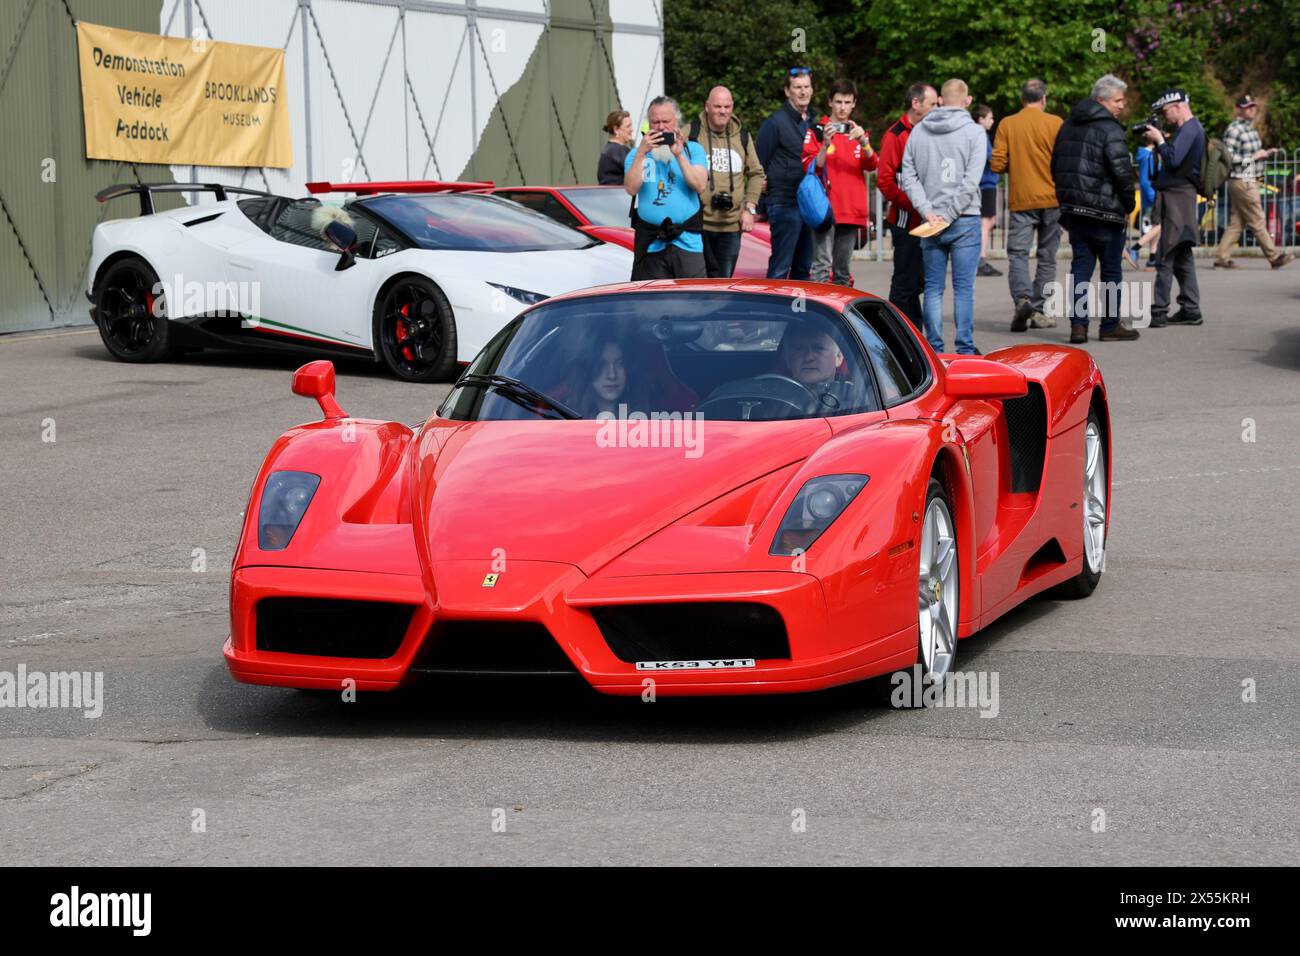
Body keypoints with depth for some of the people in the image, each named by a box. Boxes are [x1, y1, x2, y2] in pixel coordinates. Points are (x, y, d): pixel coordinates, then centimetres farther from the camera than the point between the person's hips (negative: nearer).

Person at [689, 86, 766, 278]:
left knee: (725, 278, 5)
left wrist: (749, 209, 9)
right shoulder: (691, 133, -2)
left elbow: (756, 174, 19)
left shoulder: (742, 136, 11)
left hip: (732, 225, 4)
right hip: (698, 223, -3)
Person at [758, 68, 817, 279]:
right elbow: (760, 165, -6)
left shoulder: (814, 123, 14)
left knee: (803, 268, 11)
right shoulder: (775, 123, -6)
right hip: (785, 204, -7)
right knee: (780, 269, -8)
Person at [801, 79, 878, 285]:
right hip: (826, 209, -5)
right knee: (822, 264, -15)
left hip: (851, 212, 5)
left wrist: (863, 141, -17)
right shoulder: (817, 131, 2)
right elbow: (810, 168, -7)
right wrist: (825, 145, -21)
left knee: (843, 268, 10)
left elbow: (872, 165, 1)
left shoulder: (858, 132, 16)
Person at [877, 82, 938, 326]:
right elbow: (884, 180, -18)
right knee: (905, 284, -5)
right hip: (906, 221, -8)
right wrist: (913, 204, -20)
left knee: (917, 282, 13)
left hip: (924, 221, 8)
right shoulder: (895, 136, -11)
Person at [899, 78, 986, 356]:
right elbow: (971, 180, -12)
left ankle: (934, 349, 6)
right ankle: (965, 349, -1)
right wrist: (949, 214, -9)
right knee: (964, 288, 0)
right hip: (965, 221, -3)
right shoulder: (974, 132, -4)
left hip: (930, 222, 3)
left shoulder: (918, 132, 6)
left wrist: (928, 211, -5)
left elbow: (908, 176, 0)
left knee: (933, 288, 7)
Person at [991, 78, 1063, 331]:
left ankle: (1022, 298, -24)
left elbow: (998, 164, -3)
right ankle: (1039, 310, 9)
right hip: (1051, 198, 0)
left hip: (1020, 199, 0)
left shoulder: (1007, 124, 0)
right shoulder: (1055, 123, -3)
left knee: (1018, 253, -1)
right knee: (1047, 256, 9)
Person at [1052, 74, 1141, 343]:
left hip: (1073, 209, 7)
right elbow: (1122, 171, -19)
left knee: (1081, 265, 9)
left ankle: (1078, 324, 0)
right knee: (1111, 270, 6)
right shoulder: (1110, 130, -13)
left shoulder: (1069, 126, 13)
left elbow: (1056, 166, 18)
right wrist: (1128, 205, -7)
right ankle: (1110, 326, 11)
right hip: (1104, 211, -7)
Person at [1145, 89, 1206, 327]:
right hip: (1177, 197, 11)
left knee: (1166, 257, -10)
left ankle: (1159, 312, -10)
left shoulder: (1190, 129, -11)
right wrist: (1157, 144, 8)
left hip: (1177, 197, -11)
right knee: (1181, 257, 12)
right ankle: (1190, 310, 15)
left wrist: (1159, 140, -7)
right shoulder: (1189, 129, 21)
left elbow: (1174, 160, -21)